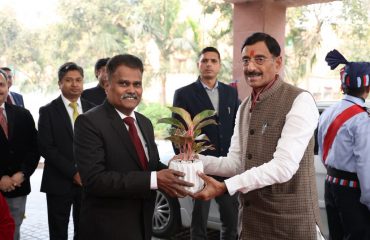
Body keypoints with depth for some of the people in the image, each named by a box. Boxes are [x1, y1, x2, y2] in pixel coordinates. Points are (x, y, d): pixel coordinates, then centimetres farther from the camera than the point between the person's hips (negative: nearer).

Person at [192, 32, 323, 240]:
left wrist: (225, 187, -26)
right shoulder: (245, 107, 10)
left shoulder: (300, 101, -15)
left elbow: (284, 167, -23)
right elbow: (236, 162, 8)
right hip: (251, 218, 7)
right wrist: (195, 159, -8)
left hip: (290, 222, -6)